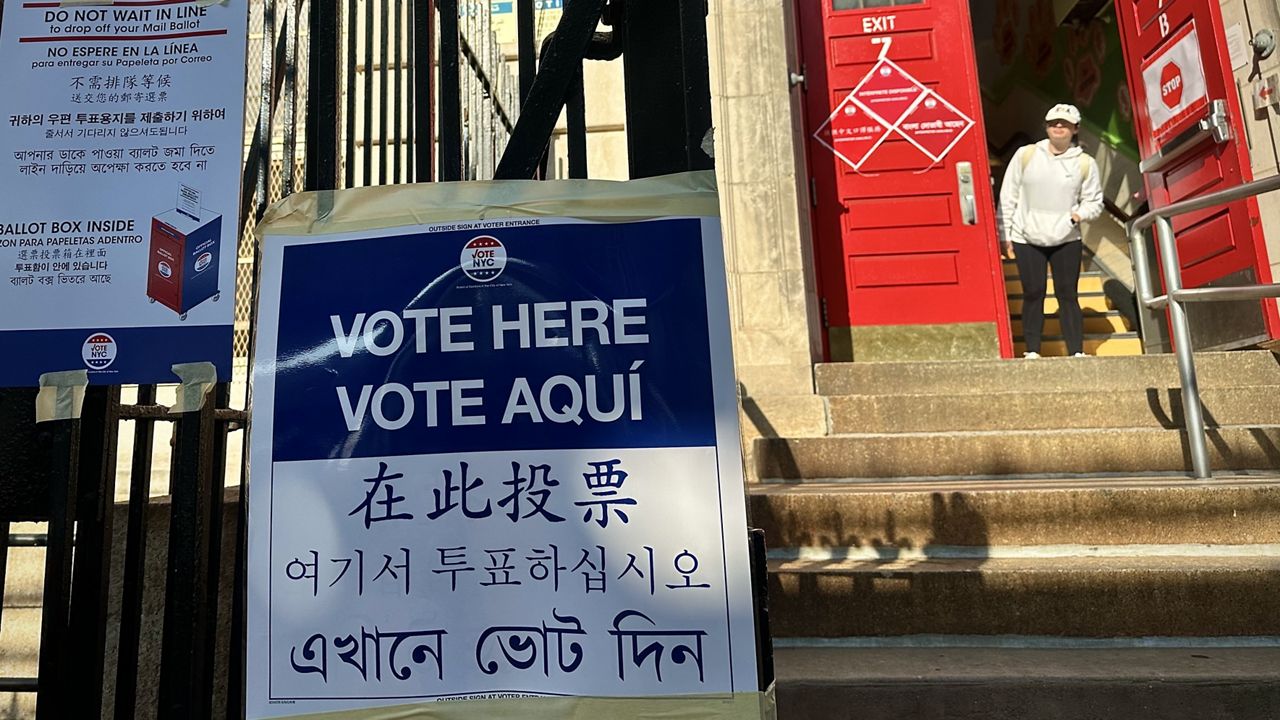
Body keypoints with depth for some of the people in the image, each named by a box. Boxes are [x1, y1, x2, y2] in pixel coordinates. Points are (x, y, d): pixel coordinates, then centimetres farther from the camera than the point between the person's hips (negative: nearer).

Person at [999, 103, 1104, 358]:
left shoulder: (1085, 163, 3)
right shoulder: (1025, 155, 1)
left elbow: (1094, 202, 10)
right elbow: (1008, 197, 3)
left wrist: (1079, 214, -13)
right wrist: (1004, 234, 1)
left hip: (1067, 240, 1)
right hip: (1026, 239, 0)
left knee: (1067, 295, 2)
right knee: (1033, 294, 3)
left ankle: (1077, 352, 10)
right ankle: (1032, 351, 12)